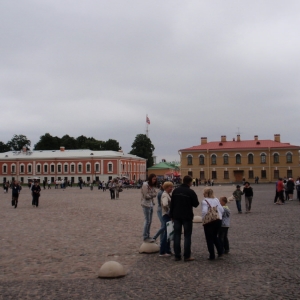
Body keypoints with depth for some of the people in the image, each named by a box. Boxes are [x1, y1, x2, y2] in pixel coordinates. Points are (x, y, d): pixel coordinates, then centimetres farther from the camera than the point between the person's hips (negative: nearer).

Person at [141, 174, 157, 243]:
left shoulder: (152, 185, 11)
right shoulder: (145, 185, -14)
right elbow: (146, 196, -16)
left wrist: (153, 202, 1)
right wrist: (153, 195, -6)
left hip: (151, 204, 8)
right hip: (146, 204, -8)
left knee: (150, 221, 12)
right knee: (147, 221, -5)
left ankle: (148, 236, 21)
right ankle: (145, 237, 2)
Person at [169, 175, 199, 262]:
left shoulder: (175, 191, 4)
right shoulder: (191, 192, -12)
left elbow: (172, 204, 6)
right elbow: (195, 204, -7)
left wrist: (172, 215, 11)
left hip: (176, 216, 4)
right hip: (187, 217, -4)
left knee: (177, 235, 8)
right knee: (187, 236, 3)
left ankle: (177, 255, 9)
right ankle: (187, 256, 2)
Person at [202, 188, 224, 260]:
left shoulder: (204, 201, -11)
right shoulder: (216, 200, 7)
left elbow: (204, 211, -24)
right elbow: (222, 210, 5)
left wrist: (203, 219, -9)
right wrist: (219, 216, 16)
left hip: (209, 222, -6)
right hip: (218, 221, 6)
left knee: (209, 239, 6)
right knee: (215, 236, 24)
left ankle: (212, 256, 7)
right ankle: (220, 251, 16)